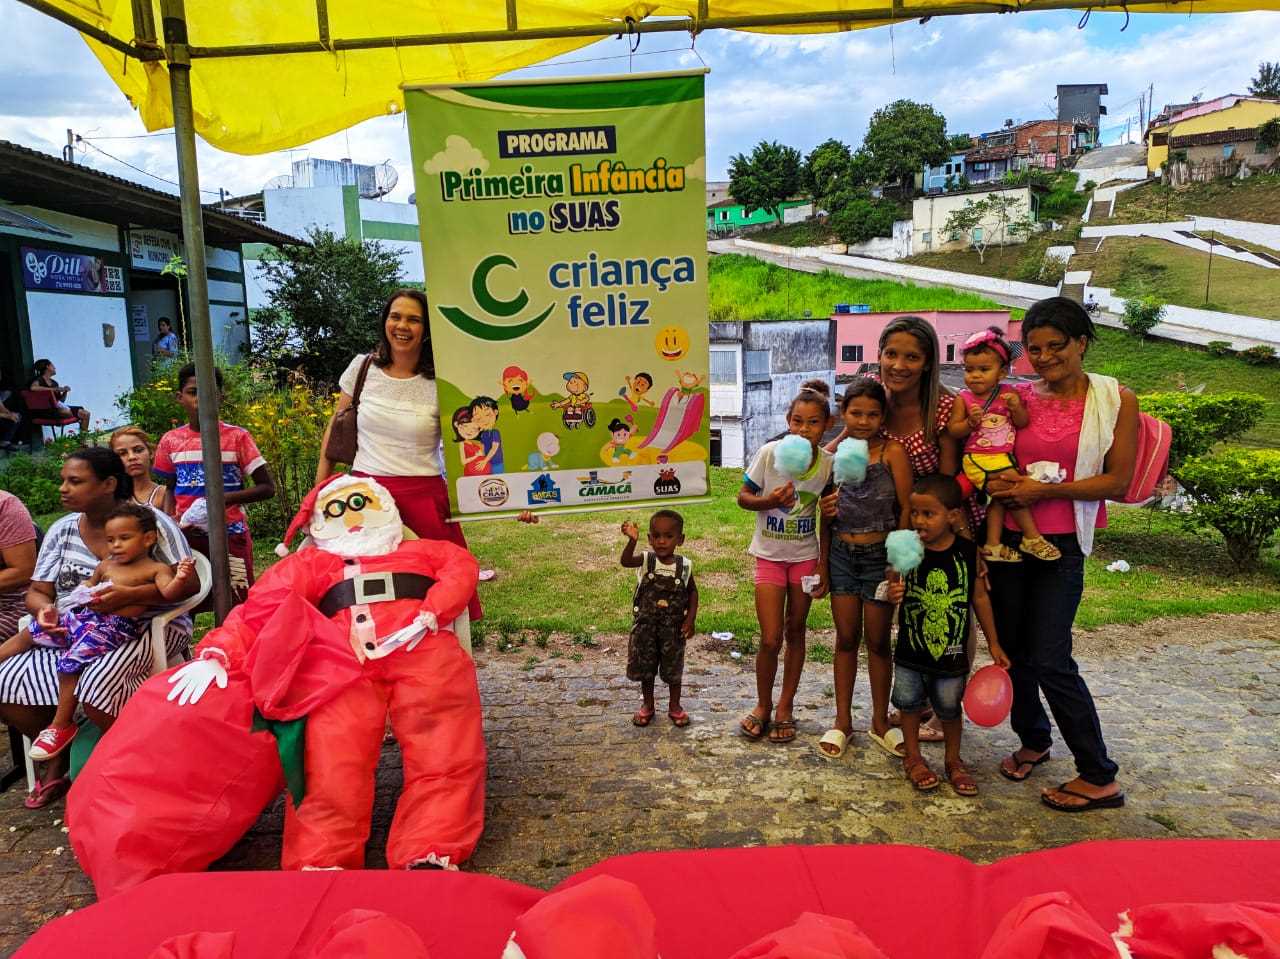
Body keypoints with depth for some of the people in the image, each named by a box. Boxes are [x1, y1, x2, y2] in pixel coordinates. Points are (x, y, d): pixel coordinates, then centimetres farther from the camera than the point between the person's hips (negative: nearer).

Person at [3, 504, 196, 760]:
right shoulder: (105, 566, 20)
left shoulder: (156, 569, -2)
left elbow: (168, 593, -19)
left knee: (70, 661, -21)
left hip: (115, 627, -8)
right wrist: (54, 611, 18)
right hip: (83, 615, 8)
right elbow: (87, 588, 30)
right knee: (29, 633, 15)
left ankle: (61, 725, -7)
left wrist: (181, 580, -41)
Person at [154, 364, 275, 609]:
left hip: (230, 536, -3)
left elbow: (267, 487, -6)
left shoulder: (237, 437, -5)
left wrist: (225, 498, -18)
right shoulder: (171, 441, 5)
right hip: (186, 536, 3)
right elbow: (170, 488, 17)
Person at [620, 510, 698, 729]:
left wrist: (690, 619, -6)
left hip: (673, 628, 0)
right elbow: (625, 562, -33)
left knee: (673, 667, 12)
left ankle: (674, 706, 31)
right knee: (644, 666, 12)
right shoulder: (646, 560, -13)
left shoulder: (684, 566, -9)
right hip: (645, 625, 0)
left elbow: (692, 592, 3)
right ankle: (647, 705, 32)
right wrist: (632, 540, -51)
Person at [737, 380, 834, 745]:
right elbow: (742, 497, -5)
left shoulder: (829, 464, -9)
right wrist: (770, 501, -25)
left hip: (806, 556, 2)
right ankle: (762, 706, 19)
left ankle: (785, 707, 27)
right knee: (771, 639, -5)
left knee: (795, 632, 12)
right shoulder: (770, 453, -16)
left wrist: (824, 564, 0)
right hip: (770, 555, -2)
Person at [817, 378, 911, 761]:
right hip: (841, 554, 3)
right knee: (846, 638, 10)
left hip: (880, 554, -3)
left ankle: (880, 721, 24)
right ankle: (842, 720, 22)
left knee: (878, 641, 8)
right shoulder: (833, 453, 1)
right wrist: (823, 561, 7)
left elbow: (908, 508, -11)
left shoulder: (892, 452, -11)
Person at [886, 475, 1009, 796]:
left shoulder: (968, 551, -10)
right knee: (910, 704, 11)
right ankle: (913, 758, 33)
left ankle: (954, 761, 35)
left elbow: (980, 597, 2)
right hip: (911, 652, 0)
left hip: (952, 653, 0)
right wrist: (892, 593, -27)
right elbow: (894, 589, -1)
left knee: (950, 709, 12)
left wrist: (993, 643, 6)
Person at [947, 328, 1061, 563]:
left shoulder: (1008, 393, 3)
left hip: (1004, 456, 4)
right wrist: (970, 422, -22)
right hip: (978, 458, -4)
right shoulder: (963, 399, -4)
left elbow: (1022, 423, 4)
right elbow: (953, 430, -4)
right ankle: (1032, 537, -2)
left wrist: (1016, 408, -16)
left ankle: (992, 545, 15)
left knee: (1001, 497, 3)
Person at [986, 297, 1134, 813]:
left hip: (1062, 543, -3)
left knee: (1050, 659, -6)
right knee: (1012, 648, 11)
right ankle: (1033, 740, 35)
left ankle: (1100, 778, 10)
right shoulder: (1018, 398, 4)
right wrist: (998, 484, -9)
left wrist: (1045, 490, -14)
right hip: (1007, 536, 4)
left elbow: (1117, 482, -4)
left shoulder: (1115, 400, -2)